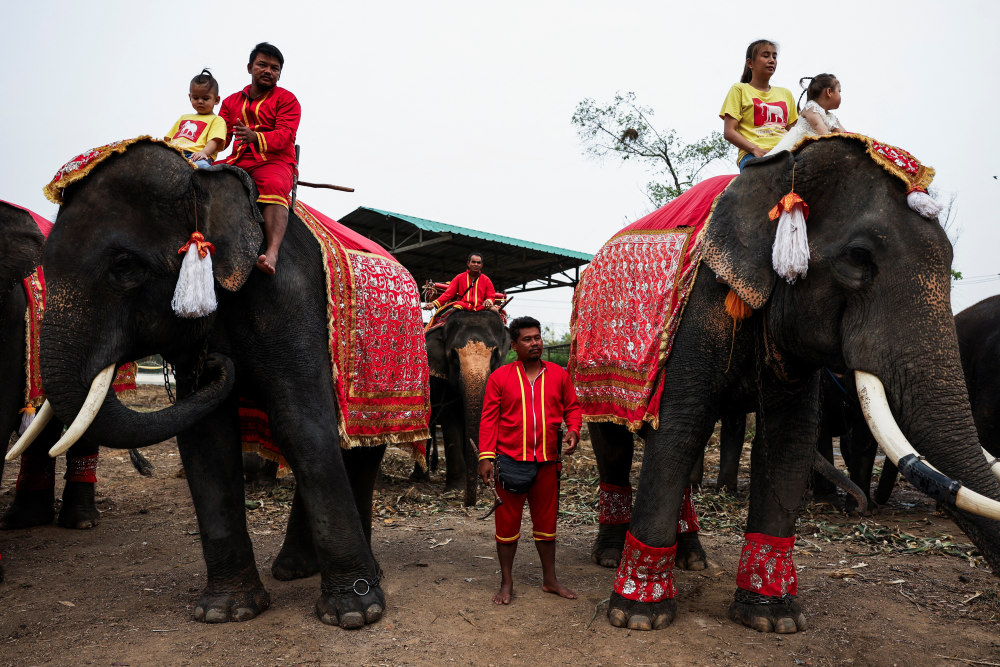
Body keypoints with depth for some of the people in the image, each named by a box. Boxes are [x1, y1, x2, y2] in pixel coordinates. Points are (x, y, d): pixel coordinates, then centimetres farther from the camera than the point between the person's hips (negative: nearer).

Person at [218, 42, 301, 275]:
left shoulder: (286, 99, 10)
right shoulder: (232, 101, 24)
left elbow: (285, 135, -6)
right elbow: (221, 137, 13)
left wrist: (255, 137, -26)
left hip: (274, 162, -5)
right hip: (238, 161, 5)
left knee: (274, 185, -38)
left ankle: (272, 253, -55)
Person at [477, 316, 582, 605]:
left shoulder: (558, 374, 6)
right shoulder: (500, 377, 0)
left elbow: (572, 407, 14)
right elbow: (489, 418, 0)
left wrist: (573, 430, -6)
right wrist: (486, 456, -6)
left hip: (547, 462, 2)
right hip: (510, 461, -2)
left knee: (546, 522, 14)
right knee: (507, 522, 6)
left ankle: (550, 580, 28)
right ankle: (506, 583, 20)